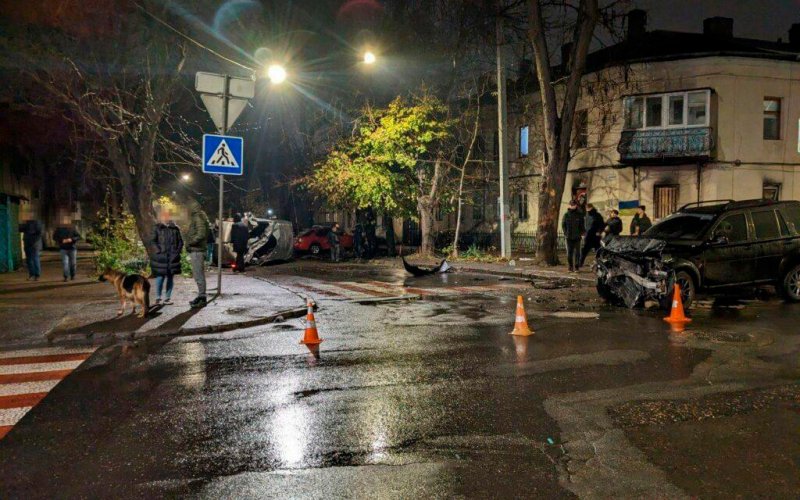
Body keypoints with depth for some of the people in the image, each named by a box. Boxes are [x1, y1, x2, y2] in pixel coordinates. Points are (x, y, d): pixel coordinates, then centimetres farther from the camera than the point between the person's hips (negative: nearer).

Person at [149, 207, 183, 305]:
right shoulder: (157, 228, 2)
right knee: (160, 276, -7)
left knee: (170, 277, 6)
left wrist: (177, 251, 1)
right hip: (160, 257, -3)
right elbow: (153, 241, -3)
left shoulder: (175, 228, 10)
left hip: (173, 257, 3)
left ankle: (167, 297, 14)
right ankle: (158, 297, 3)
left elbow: (180, 241, 13)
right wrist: (158, 251, -13)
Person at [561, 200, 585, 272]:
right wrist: (565, 233, -5)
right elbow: (563, 225, 7)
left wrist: (581, 233, -5)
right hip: (569, 237, 1)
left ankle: (577, 267, 4)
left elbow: (582, 225, 8)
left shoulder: (579, 215, 4)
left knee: (577, 252, 0)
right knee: (569, 253, 3)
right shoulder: (566, 215, 4)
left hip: (577, 237, -1)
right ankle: (570, 267, 10)